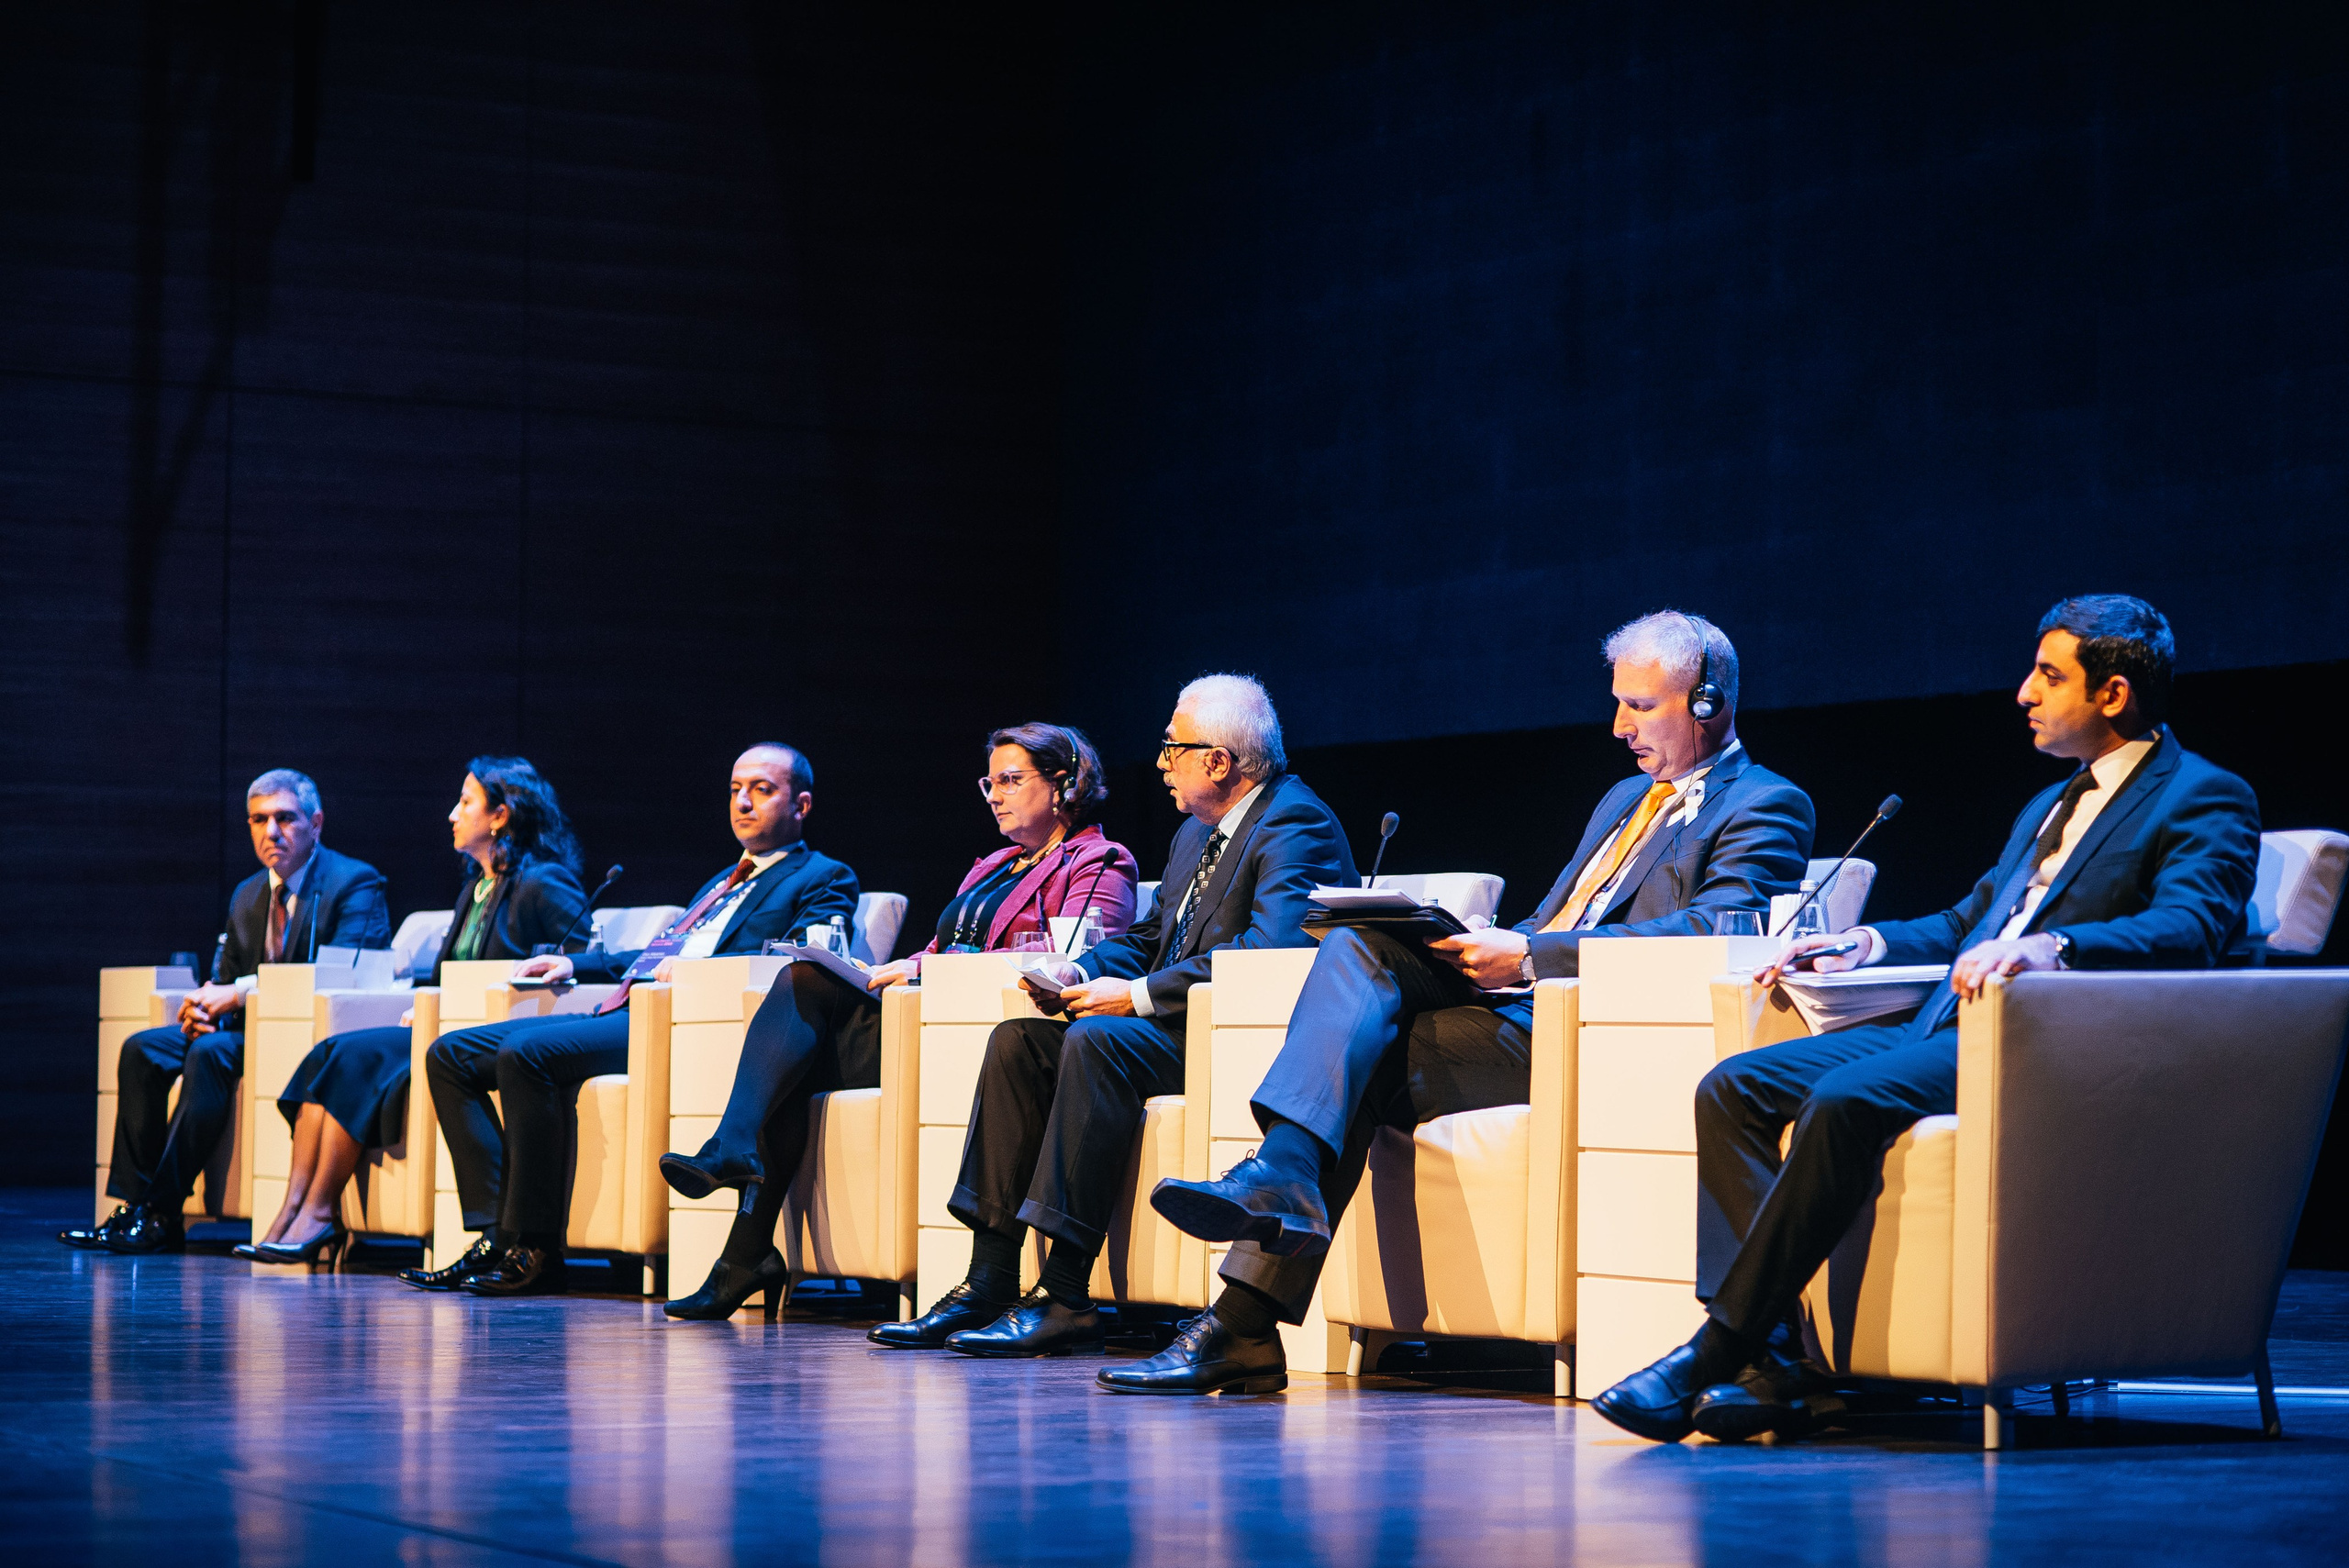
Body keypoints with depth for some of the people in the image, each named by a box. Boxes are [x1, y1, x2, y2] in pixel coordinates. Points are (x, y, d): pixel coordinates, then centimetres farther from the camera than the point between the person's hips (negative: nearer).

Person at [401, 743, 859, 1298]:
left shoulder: (825, 880, 6)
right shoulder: (726, 881, 33)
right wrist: (575, 963, 25)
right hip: (623, 1014, 9)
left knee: (525, 1052, -31)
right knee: (451, 1054, -2)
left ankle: (534, 1250, -25)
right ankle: (495, 1235, -10)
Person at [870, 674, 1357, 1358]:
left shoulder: (1296, 826, -12)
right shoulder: (1197, 835, 21)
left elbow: (1271, 951, -26)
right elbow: (1151, 938, 25)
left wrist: (1139, 994, -22)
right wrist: (1079, 970, 2)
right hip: (1170, 1024, 10)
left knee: (1096, 1039, -31)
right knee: (1018, 1039, -5)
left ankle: (1065, 1296, -31)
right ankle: (989, 1281, -10)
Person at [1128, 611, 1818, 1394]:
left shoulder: (1766, 807, 1)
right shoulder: (1628, 797, 30)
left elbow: (1707, 934, -16)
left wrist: (1526, 958, -19)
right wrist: (1482, 950, 3)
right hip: (1515, 1006, 8)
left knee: (1358, 1060, -21)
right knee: (1358, 945, -19)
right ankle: (1278, 1177, -31)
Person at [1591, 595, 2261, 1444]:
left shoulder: (2204, 801, 0)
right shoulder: (2050, 804, 28)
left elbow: (2189, 930, -18)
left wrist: (2052, 946, -35)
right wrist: (1867, 944, 14)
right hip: (1942, 1025, 9)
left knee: (1847, 1100, -33)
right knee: (1732, 1087, -8)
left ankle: (1714, 1355, -26)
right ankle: (1770, 1362, -17)